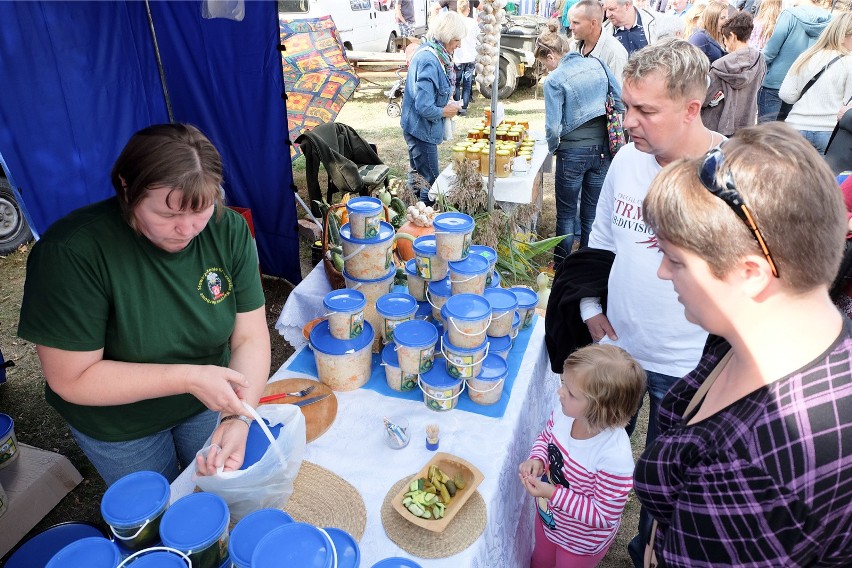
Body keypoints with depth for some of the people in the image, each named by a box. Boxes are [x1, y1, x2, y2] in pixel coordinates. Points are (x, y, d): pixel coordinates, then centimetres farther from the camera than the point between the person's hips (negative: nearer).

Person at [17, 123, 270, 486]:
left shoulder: (230, 230, -20)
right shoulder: (71, 252, -30)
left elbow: (250, 337, -18)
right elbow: (71, 379, -25)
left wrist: (239, 419, -34)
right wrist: (188, 377, -34)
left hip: (208, 404, 3)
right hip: (119, 426, -2)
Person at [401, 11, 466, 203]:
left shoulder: (428, 51, 5)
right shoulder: (429, 62, -25)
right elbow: (424, 108, -29)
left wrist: (447, 103, 2)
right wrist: (446, 111, -13)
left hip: (416, 128, 10)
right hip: (422, 130, -10)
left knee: (417, 175, 22)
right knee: (431, 181, -1)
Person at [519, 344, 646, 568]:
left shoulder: (615, 457, -41)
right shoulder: (564, 412, -25)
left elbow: (604, 516, -28)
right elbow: (546, 438, -2)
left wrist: (553, 494, -33)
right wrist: (536, 460, -22)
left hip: (583, 540, -5)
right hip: (547, 516, 5)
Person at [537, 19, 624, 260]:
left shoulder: (554, 80, -12)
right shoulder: (597, 64, 3)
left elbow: (553, 127, -16)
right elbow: (620, 101, 6)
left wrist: (553, 149, 4)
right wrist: (606, 132, 17)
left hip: (573, 152, -5)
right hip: (602, 150, 5)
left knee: (566, 214, 12)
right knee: (592, 214, 15)